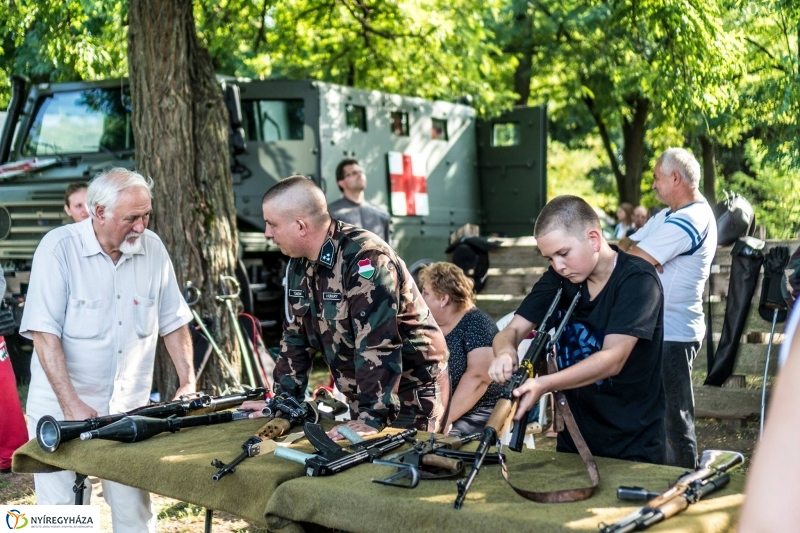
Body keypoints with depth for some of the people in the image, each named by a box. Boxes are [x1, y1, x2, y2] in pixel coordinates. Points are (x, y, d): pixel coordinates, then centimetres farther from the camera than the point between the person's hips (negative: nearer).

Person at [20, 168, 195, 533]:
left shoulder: (152, 248, 0)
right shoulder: (59, 248, -12)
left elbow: (173, 322, 10)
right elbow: (44, 333, -16)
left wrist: (188, 383, 2)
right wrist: (72, 405, -22)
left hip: (130, 408, 3)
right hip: (63, 407, -3)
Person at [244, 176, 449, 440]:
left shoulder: (365, 258, -26)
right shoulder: (299, 264, 2)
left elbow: (378, 345, -32)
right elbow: (295, 335, 10)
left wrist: (372, 418, -35)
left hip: (413, 396, -8)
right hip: (367, 398, 8)